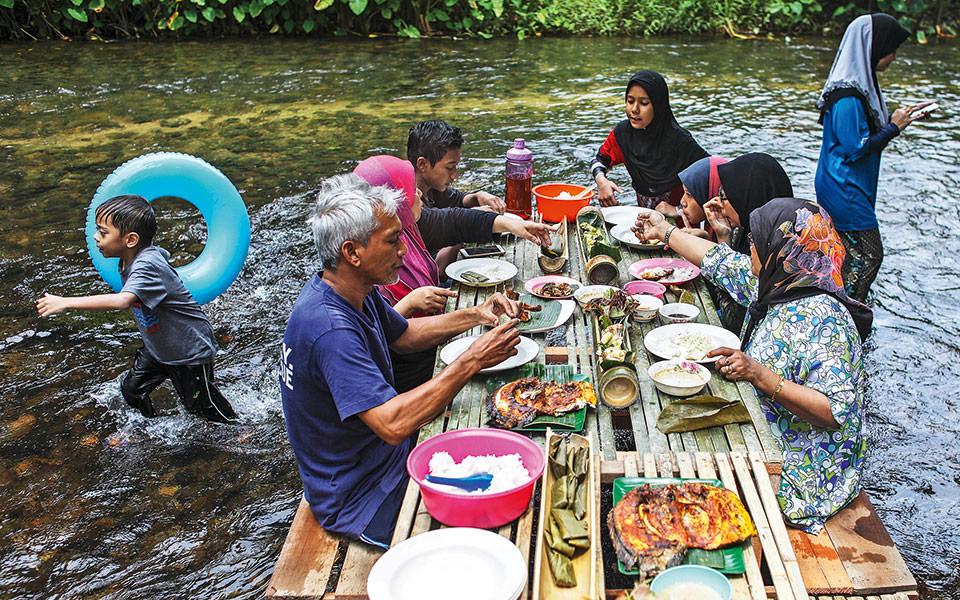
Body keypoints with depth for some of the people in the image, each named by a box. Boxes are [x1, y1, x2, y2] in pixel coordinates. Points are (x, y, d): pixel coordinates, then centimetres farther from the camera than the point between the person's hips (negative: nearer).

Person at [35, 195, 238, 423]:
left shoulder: (147, 265, -34)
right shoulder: (142, 253, -7)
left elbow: (122, 301, -51)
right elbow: (164, 254, 17)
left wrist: (66, 303, -50)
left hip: (190, 350, -9)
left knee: (200, 405, 8)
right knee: (132, 390, 10)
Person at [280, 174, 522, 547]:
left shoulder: (354, 291, -2)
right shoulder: (329, 330, -33)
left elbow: (403, 335, 16)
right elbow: (393, 424, -39)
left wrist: (474, 316, 2)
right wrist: (472, 361, -33)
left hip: (381, 455, 9)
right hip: (358, 498, -9)